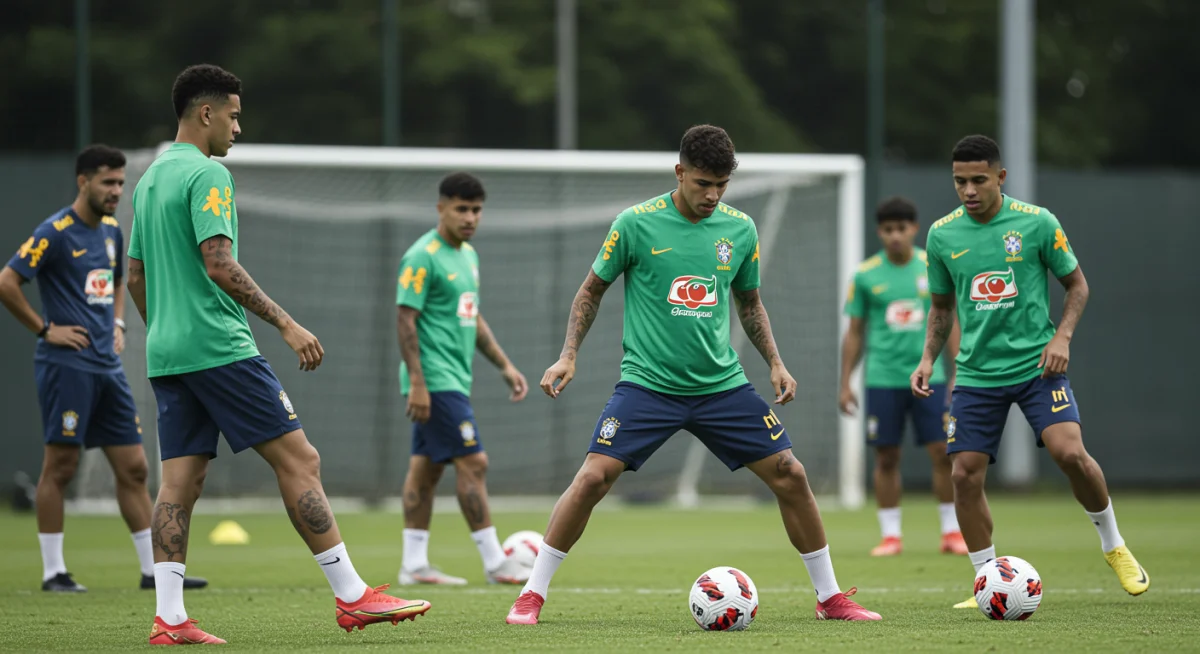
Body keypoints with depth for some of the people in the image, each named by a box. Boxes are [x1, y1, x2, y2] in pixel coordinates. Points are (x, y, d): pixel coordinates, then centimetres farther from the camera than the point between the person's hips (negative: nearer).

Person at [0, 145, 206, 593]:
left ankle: (154, 569, 9)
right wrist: (44, 329, -13)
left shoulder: (112, 230, 14)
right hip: (67, 365, -8)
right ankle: (53, 572, 3)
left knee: (133, 467, 6)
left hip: (107, 366, 8)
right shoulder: (55, 232, -10)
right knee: (60, 466, -3)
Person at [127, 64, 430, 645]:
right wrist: (286, 324, -19)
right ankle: (352, 596, -8)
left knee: (181, 478, 5)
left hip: (166, 352, 9)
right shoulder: (207, 175, -10)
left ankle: (168, 618, -3)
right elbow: (220, 266, -20)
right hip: (219, 347, -9)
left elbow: (135, 277, 22)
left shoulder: (150, 180, 18)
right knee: (299, 460, -7)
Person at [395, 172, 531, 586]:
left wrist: (505, 366, 20)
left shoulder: (467, 255, 15)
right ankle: (495, 563, -8)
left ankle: (414, 565, 11)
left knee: (426, 469, 9)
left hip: (454, 380, 9)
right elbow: (405, 320, -16)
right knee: (473, 463, -10)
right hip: (435, 381, -9)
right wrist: (417, 383, -21)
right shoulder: (423, 257, -13)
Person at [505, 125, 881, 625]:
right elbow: (592, 290, 4)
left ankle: (829, 597, 12)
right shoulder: (637, 223, -8)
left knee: (790, 475, -2)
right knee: (593, 476, -18)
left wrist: (775, 363, 7)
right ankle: (532, 595, -4)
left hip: (722, 383, 3)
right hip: (647, 380, -3)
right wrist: (568, 355, -5)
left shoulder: (740, 229, 3)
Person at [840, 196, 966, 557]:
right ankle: (890, 536, 10)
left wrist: (958, 375, 2)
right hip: (883, 379, 0)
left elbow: (951, 324, 7)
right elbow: (854, 332, 8)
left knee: (943, 453, -4)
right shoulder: (865, 276, 2)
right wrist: (845, 383, 5)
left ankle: (952, 531, 6)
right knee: (886, 458, 2)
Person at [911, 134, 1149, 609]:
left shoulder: (1037, 223, -6)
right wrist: (928, 359, 4)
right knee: (965, 475, -5)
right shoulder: (942, 235, 2)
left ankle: (1113, 547, 6)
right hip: (977, 371, 3)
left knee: (1070, 453, -19)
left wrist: (1062, 337, -10)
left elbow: (1077, 284, 5)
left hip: (1035, 364, -3)